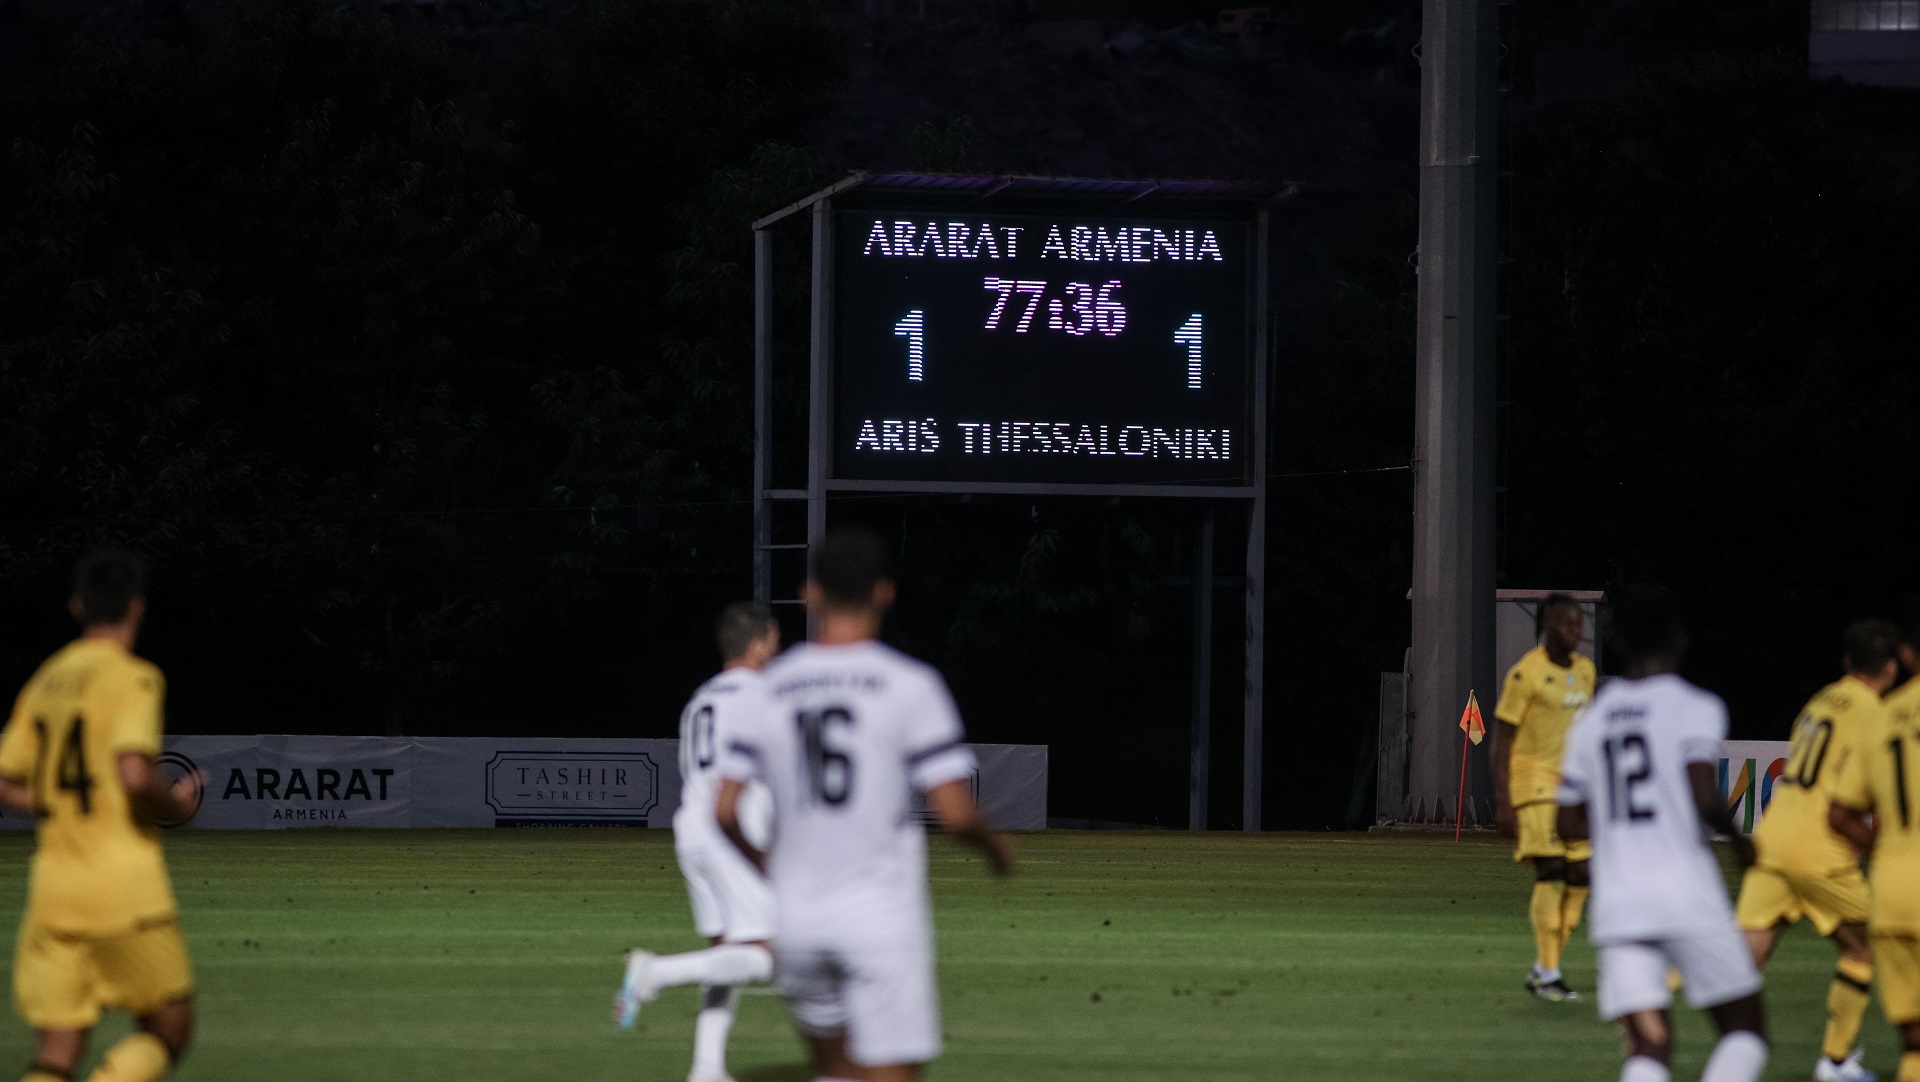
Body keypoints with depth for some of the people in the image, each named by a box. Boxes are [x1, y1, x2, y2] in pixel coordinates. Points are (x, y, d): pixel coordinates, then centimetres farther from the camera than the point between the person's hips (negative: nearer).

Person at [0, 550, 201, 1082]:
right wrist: (178, 807, -3)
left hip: (53, 884, 6)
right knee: (167, 1032, 9)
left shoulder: (45, 681, 12)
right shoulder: (133, 678, -9)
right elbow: (135, 773, -22)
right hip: (126, 888, -6)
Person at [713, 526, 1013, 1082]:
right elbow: (955, 812, -12)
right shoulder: (911, 685, -8)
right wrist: (994, 846, 10)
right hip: (881, 913, -4)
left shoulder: (771, 688, 3)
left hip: (796, 914, 4)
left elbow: (725, 811, 1)